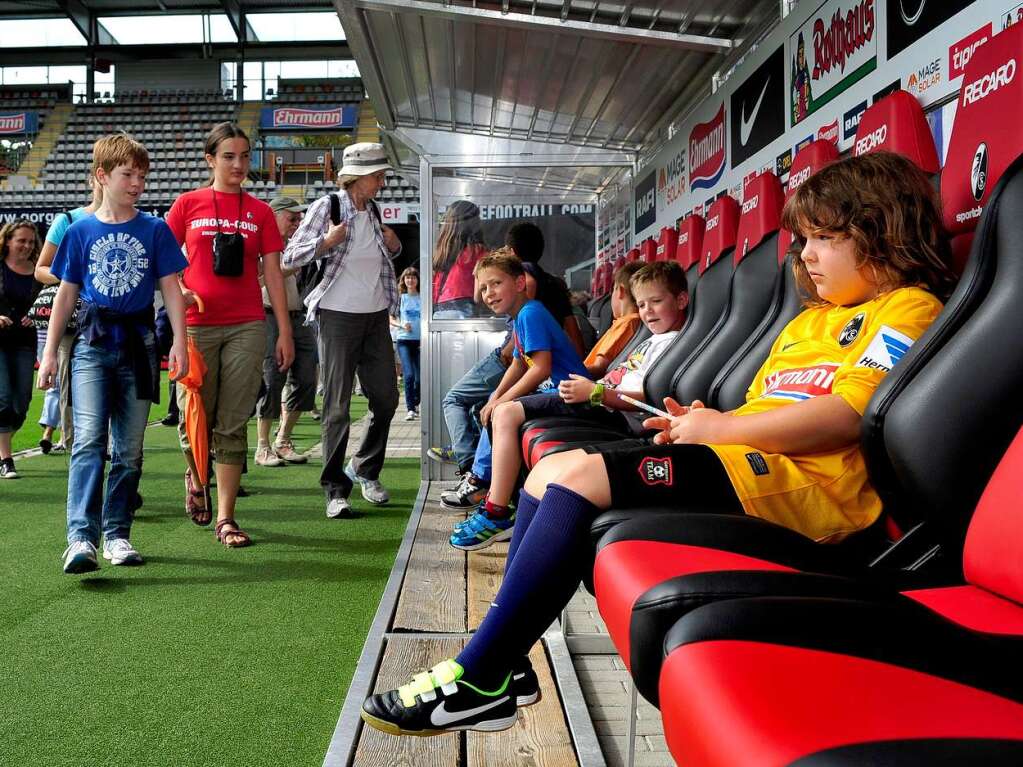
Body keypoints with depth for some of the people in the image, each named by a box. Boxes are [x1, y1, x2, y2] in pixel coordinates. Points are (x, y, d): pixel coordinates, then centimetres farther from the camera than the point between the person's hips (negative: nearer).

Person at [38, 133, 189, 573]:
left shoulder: (155, 230, 4)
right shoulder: (81, 231, 6)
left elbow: (171, 289, 3)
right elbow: (66, 294, 10)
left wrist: (179, 342, -8)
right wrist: (49, 352, 8)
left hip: (138, 343, 1)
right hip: (92, 344, -1)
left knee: (129, 448, 6)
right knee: (89, 439, -14)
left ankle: (116, 534, 16)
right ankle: (81, 538, -17)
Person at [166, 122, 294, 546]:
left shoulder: (260, 211, 10)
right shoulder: (188, 204, 6)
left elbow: (272, 273, 9)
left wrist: (285, 331, 5)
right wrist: (178, 290, -12)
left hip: (247, 327, 1)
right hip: (197, 325, 0)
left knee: (233, 425, -1)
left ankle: (226, 518, 5)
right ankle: (196, 476, 37)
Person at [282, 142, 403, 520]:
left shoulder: (373, 211, 12)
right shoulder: (327, 207, -7)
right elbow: (290, 257, -8)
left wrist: (394, 245, 6)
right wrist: (327, 241, -22)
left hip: (376, 315, 6)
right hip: (339, 315, -6)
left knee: (386, 397, 10)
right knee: (337, 406, -3)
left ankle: (364, 468, 29)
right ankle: (336, 490, 4)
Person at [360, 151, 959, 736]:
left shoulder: (908, 310, 0)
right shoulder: (810, 320, 28)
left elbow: (848, 416, -15)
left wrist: (723, 428, -11)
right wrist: (701, 423, 3)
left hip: (797, 478, -10)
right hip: (742, 459, 10)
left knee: (577, 478, -24)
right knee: (548, 471, 0)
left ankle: (479, 680, -17)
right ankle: (502, 662, 0)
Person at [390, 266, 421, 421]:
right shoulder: (400, 298, 6)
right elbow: (391, 319, 11)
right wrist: (401, 325, -8)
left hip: (420, 341, 1)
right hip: (404, 340, -1)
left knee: (419, 377, 3)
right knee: (408, 375, -12)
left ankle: (415, 403, 28)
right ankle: (410, 409, -8)